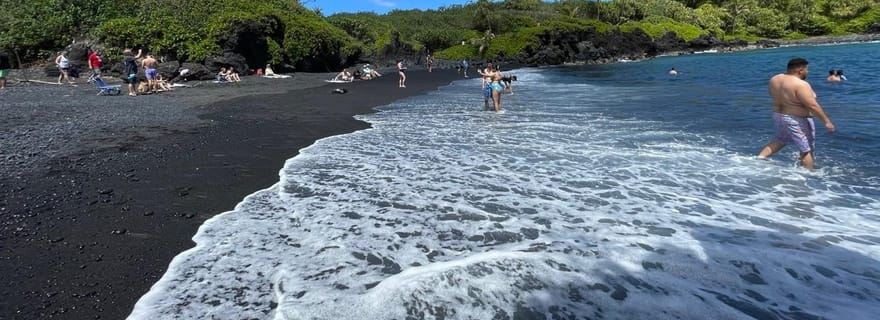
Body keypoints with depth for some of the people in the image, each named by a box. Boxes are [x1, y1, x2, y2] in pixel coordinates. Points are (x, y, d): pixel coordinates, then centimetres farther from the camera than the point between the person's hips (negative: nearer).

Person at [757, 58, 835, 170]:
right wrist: (826, 121, -16)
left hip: (778, 116, 8)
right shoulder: (800, 84, -22)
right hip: (798, 121, -8)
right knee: (806, 150, 4)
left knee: (779, 140, 27)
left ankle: (760, 157, 15)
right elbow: (812, 106, -22)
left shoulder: (774, 79, 1)